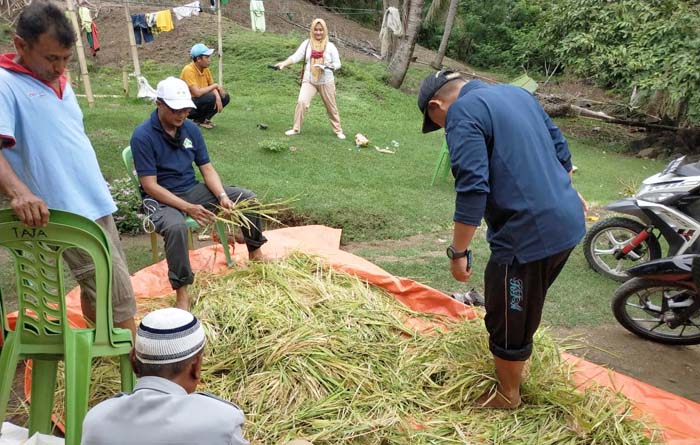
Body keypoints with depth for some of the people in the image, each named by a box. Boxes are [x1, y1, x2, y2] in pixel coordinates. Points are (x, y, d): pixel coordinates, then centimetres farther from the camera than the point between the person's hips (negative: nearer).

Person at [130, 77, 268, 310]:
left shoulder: (191, 129, 0)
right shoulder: (143, 136, -17)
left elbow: (207, 169, 2)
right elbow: (150, 186, -20)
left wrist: (222, 196, -17)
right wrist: (188, 208, -27)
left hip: (192, 189, 6)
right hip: (161, 198, -6)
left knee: (247, 198, -3)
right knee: (176, 227, -40)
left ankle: (255, 252, 16)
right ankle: (182, 293, -26)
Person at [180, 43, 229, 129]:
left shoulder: (205, 68, -1)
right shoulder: (188, 70, -24)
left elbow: (211, 86, 7)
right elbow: (197, 93, -33)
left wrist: (218, 97, -15)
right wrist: (215, 86, -22)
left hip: (200, 102, 8)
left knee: (225, 97, -1)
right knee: (210, 97, -31)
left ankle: (204, 119, 6)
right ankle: (199, 121, -6)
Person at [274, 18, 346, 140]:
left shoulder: (330, 46, -3)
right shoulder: (306, 44, -1)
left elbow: (337, 63, 1)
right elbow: (296, 57, -9)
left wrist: (330, 66, -22)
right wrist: (284, 63, -25)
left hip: (326, 82, 0)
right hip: (309, 81, 0)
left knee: (331, 107, 9)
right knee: (301, 102, -15)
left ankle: (338, 130, 25)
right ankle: (296, 128, -1)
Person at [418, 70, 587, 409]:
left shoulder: (462, 113, -12)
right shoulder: (517, 93, 15)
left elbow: (472, 188, -21)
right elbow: (559, 146, 20)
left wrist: (458, 252, -15)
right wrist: (566, 192, 34)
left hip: (530, 234, -9)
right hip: (569, 222, 9)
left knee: (507, 318, 10)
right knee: (523, 308, 27)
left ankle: (507, 395, 30)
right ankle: (515, 367, 46)